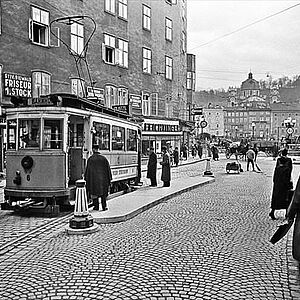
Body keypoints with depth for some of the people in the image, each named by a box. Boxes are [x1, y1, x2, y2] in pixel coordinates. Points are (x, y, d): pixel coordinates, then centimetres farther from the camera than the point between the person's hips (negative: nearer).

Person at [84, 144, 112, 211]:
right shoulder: (104, 158, -3)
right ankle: (104, 206, 5)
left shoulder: (90, 159, -9)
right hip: (102, 178, 1)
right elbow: (108, 169, -1)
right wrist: (109, 179, 5)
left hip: (93, 178, -1)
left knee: (94, 192, 10)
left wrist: (86, 178, 1)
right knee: (103, 192, 11)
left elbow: (87, 169, -8)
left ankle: (96, 206, 11)